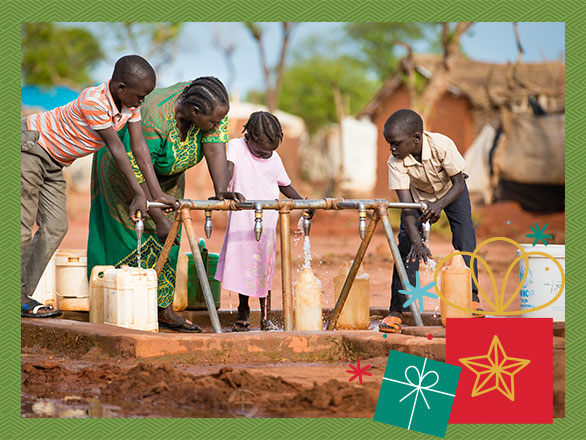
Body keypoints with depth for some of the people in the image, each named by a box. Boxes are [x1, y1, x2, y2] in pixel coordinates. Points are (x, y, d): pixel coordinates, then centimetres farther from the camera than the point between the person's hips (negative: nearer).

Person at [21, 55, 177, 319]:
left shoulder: (130, 103, -4)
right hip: (29, 146, -9)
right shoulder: (94, 102, -29)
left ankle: (23, 295, 3)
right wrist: (138, 194, -21)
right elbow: (116, 149, -26)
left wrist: (157, 193, -12)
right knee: (23, 225, -11)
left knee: (55, 228, 2)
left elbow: (139, 146, -6)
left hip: (53, 163, 9)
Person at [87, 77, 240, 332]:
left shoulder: (212, 107, -26)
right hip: (124, 170, -6)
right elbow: (136, 176, -36)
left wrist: (221, 190, -43)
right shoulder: (153, 121, -42)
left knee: (167, 239, 2)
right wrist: (159, 219, -35)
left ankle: (164, 310, 4)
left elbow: (215, 149, -29)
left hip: (167, 175, 6)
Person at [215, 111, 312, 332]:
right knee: (241, 265, 6)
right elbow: (228, 169, -22)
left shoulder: (274, 158, 4)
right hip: (241, 218, -1)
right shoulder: (236, 146, -5)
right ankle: (243, 312, 24)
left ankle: (265, 319, 3)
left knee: (264, 269, -4)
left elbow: (285, 185, 16)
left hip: (267, 220, 1)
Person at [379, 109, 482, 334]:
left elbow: (459, 185, -30)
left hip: (451, 192, -1)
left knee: (465, 237, -17)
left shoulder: (442, 145, -38)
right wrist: (416, 241, -46)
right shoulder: (395, 162, -33)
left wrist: (439, 205, -48)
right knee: (406, 243, -13)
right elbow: (406, 204, -35)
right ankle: (396, 310, -12)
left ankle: (471, 297, -5)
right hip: (418, 195, 1)